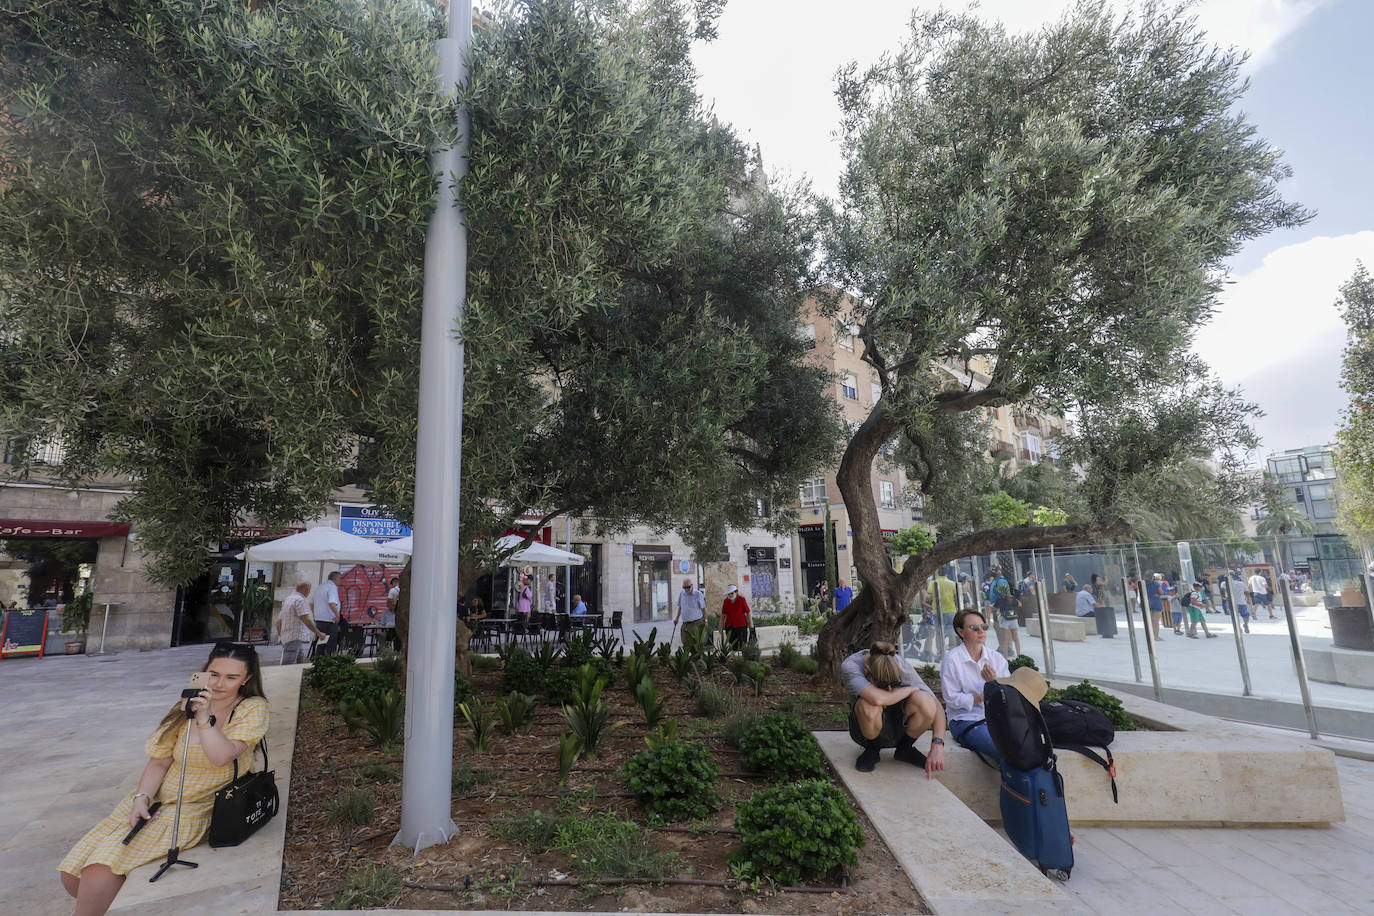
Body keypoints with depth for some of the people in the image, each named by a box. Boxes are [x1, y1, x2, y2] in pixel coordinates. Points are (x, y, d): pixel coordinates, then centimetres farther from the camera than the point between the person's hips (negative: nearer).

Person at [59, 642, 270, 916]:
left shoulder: (253, 709, -11)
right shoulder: (187, 705, 5)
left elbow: (221, 756, -22)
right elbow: (159, 761, 6)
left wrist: (204, 717, -31)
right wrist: (141, 798, -9)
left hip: (196, 809, -5)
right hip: (156, 799, 5)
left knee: (102, 869, -20)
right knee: (72, 874, -6)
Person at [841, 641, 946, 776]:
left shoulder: (903, 666, -19)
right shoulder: (849, 666, -27)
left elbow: (936, 707, -18)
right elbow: (877, 699, -44)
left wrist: (937, 746, -31)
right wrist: (911, 689, -27)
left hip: (897, 727, 2)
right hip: (868, 726, -2)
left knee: (924, 702, -30)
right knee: (869, 704, -38)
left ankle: (905, 749, 0)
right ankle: (872, 750, -5)